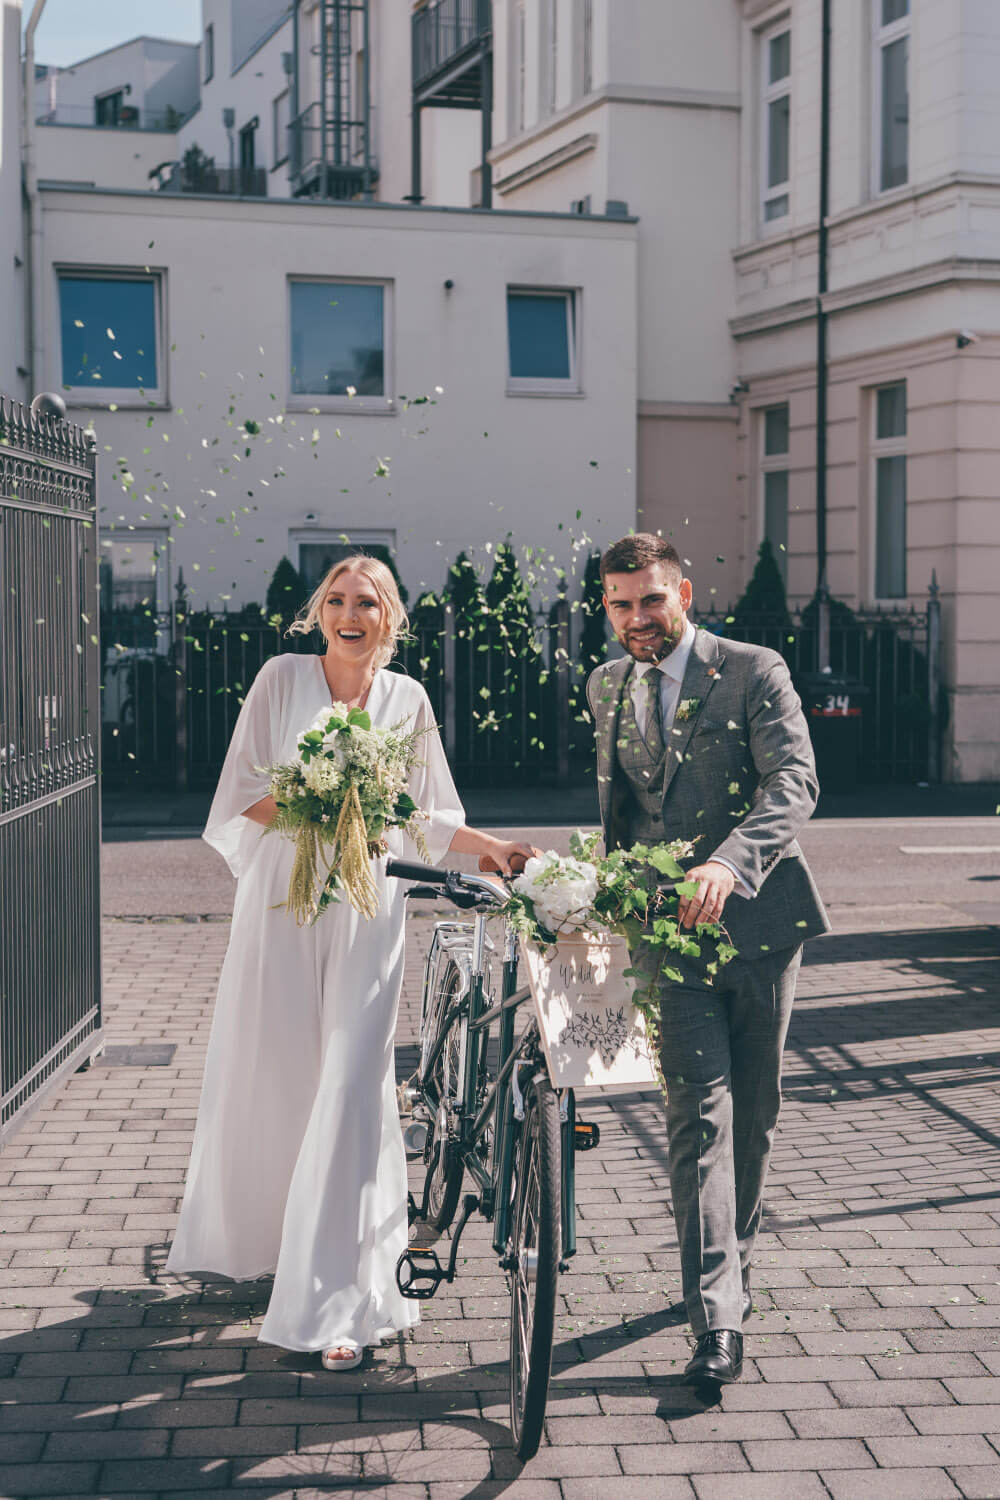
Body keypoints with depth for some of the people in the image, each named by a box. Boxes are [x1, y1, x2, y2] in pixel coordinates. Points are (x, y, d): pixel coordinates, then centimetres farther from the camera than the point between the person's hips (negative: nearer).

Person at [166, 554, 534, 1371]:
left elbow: (424, 819, 13)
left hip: (367, 911, 0)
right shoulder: (283, 678, 2)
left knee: (351, 1090, -6)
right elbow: (241, 797, 0)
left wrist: (492, 846, -1)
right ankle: (252, 1239, 34)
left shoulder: (407, 698, 8)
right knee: (266, 1079, 7)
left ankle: (339, 1300, -2)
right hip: (282, 899, 0)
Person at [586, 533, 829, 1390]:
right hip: (670, 930, 2)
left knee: (754, 1113, 11)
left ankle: (733, 1262, 34)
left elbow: (795, 782, -18)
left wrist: (729, 863, -34)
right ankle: (718, 1319, -9)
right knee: (700, 1112, -8)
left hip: (759, 917, -2)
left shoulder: (755, 673, -5)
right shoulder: (607, 690, 10)